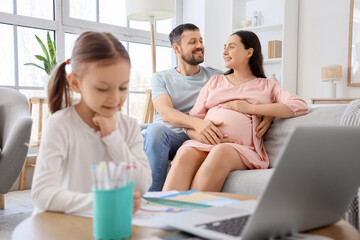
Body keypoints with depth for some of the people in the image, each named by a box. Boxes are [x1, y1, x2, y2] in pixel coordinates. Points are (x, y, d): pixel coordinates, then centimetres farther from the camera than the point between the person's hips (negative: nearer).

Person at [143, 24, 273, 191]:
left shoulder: (216, 77, 17)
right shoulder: (160, 78, 15)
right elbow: (165, 112, -5)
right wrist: (197, 123, -27)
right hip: (164, 134, 0)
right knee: (155, 130, -35)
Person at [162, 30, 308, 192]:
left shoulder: (267, 85, 21)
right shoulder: (215, 81, 30)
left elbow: (300, 106, 3)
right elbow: (194, 117, 21)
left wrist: (250, 108, -3)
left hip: (241, 149, -2)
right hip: (203, 143, 3)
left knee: (221, 152, -37)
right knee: (185, 155, -33)